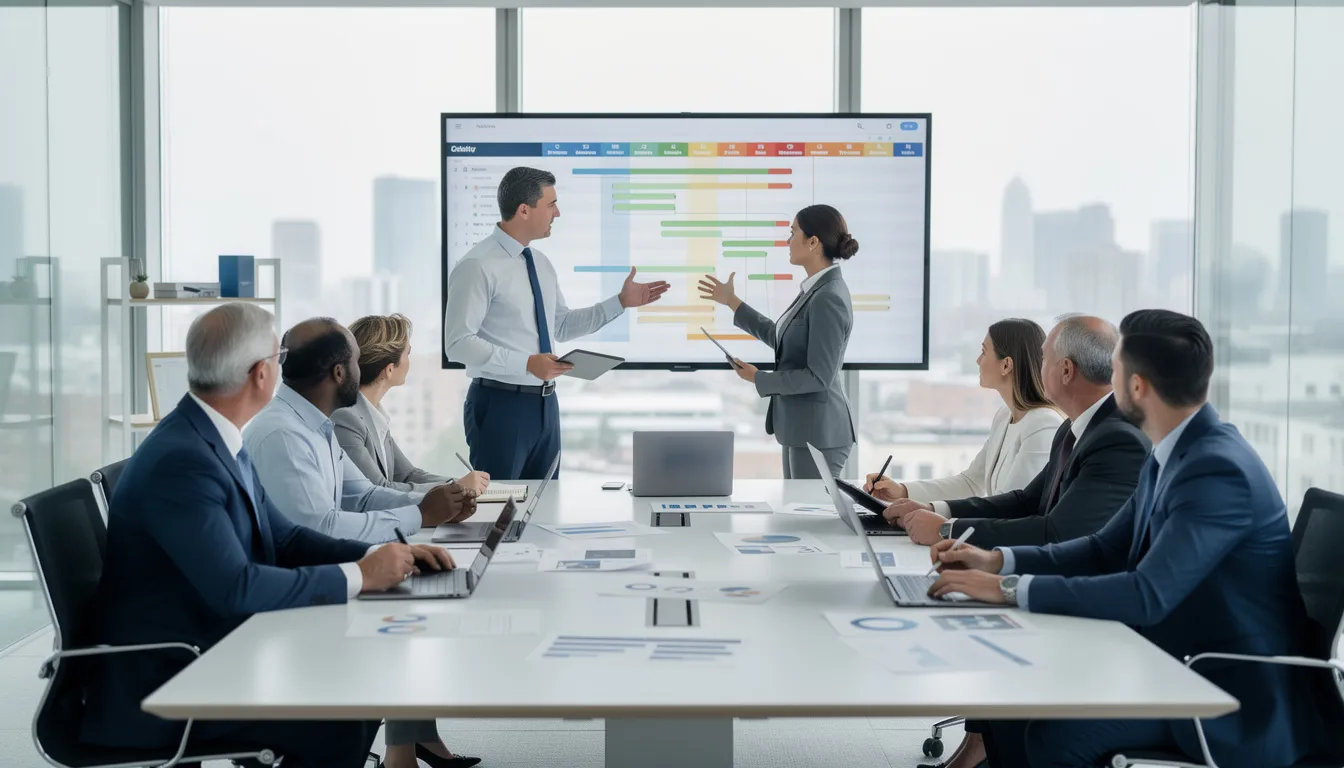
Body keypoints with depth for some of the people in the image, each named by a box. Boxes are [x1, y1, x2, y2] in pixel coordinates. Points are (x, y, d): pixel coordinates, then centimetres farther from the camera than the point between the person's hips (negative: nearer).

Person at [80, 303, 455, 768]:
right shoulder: (180, 460, -24)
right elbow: (235, 587, -29)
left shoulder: (219, 440, 6)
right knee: (339, 725, -19)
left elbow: (283, 539, 11)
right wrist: (358, 576, -21)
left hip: (210, 653, 9)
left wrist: (380, 556, -3)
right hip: (160, 689, -9)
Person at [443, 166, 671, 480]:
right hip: (500, 405, -8)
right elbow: (458, 343, -19)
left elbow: (560, 327, 19)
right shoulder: (478, 266, -15)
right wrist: (527, 363, -27)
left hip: (544, 404, 8)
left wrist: (621, 302, 12)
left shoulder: (540, 263, 10)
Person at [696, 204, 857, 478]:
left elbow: (818, 376, -23)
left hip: (817, 431, -10)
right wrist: (731, 302, 22)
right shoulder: (817, 290, 8)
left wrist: (758, 378, -13)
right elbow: (780, 337, 19)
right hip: (803, 426, 10)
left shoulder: (829, 299, -22)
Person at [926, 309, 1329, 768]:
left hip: (1238, 700, -9)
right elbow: (1106, 551, 13)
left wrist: (1011, 589, -27)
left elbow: (1146, 596, -31)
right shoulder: (1171, 454, 6)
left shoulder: (1219, 469, -24)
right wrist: (999, 561, 0)